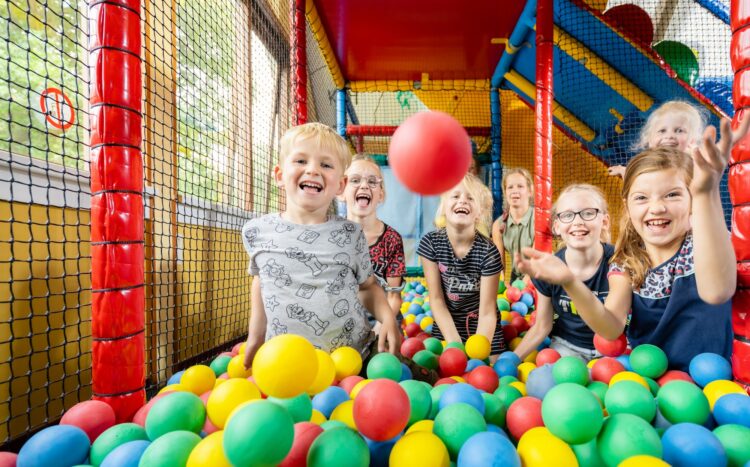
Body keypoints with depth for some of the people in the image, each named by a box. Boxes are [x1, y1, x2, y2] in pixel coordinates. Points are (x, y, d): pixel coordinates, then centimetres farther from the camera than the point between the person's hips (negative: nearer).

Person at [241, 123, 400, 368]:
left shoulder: (350, 233, -6)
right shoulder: (256, 231, -2)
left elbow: (367, 285, 7)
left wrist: (387, 317, -11)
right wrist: (256, 335, 17)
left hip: (354, 356, 0)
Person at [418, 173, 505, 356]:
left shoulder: (488, 252, -20)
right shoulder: (430, 243, -15)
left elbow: (487, 312, -18)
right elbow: (436, 300, -12)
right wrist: (455, 345, -18)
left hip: (482, 330, -1)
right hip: (445, 328, 1)